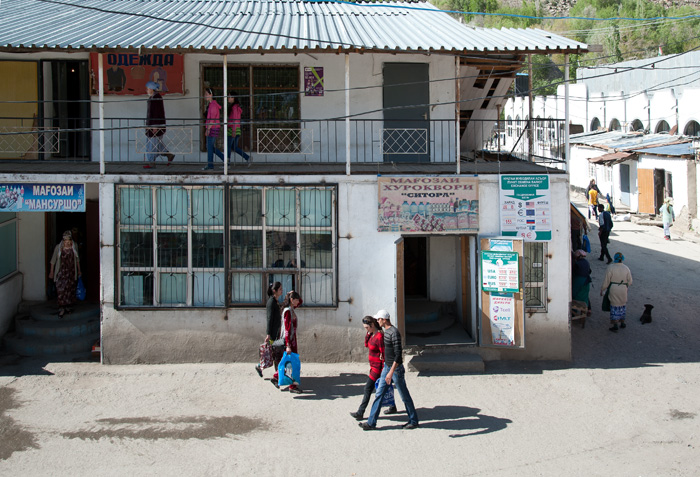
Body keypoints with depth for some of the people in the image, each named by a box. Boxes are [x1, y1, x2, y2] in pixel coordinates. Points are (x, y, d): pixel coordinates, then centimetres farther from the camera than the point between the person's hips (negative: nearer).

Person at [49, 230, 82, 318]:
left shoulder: (74, 247, 1)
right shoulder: (58, 247, -7)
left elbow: (77, 259, 13)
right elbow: (53, 260, 2)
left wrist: (79, 270, 16)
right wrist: (51, 271, 3)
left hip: (71, 272, 3)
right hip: (61, 271, -3)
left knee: (70, 289, 8)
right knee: (61, 289, -10)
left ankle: (66, 307, 22)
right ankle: (61, 309, -7)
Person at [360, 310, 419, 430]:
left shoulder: (394, 333, -22)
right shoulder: (386, 331, 8)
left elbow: (398, 354, -26)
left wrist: (391, 372, -30)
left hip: (396, 369, -9)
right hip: (387, 367, 9)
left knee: (404, 396, 4)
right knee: (379, 394, 7)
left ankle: (413, 421, 18)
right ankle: (371, 422, 9)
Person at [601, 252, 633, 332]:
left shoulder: (610, 268, -13)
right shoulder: (626, 268, -3)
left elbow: (606, 281, -10)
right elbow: (630, 281, 4)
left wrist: (602, 290, 1)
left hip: (613, 290, -3)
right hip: (623, 290, 3)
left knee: (614, 306, 5)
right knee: (622, 305, 19)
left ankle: (615, 325, 5)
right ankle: (622, 323, 28)